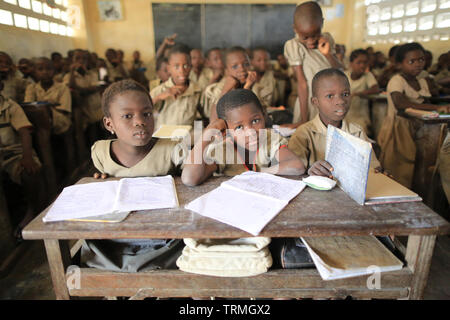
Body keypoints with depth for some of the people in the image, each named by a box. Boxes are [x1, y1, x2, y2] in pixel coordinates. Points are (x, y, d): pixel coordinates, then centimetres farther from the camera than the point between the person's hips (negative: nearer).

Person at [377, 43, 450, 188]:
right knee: (398, 173, -7)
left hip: (416, 128, 7)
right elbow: (400, 103, -30)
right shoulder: (396, 80, -12)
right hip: (397, 129, -7)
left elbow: (424, 104, 17)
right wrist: (436, 108, -34)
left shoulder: (422, 82, 13)